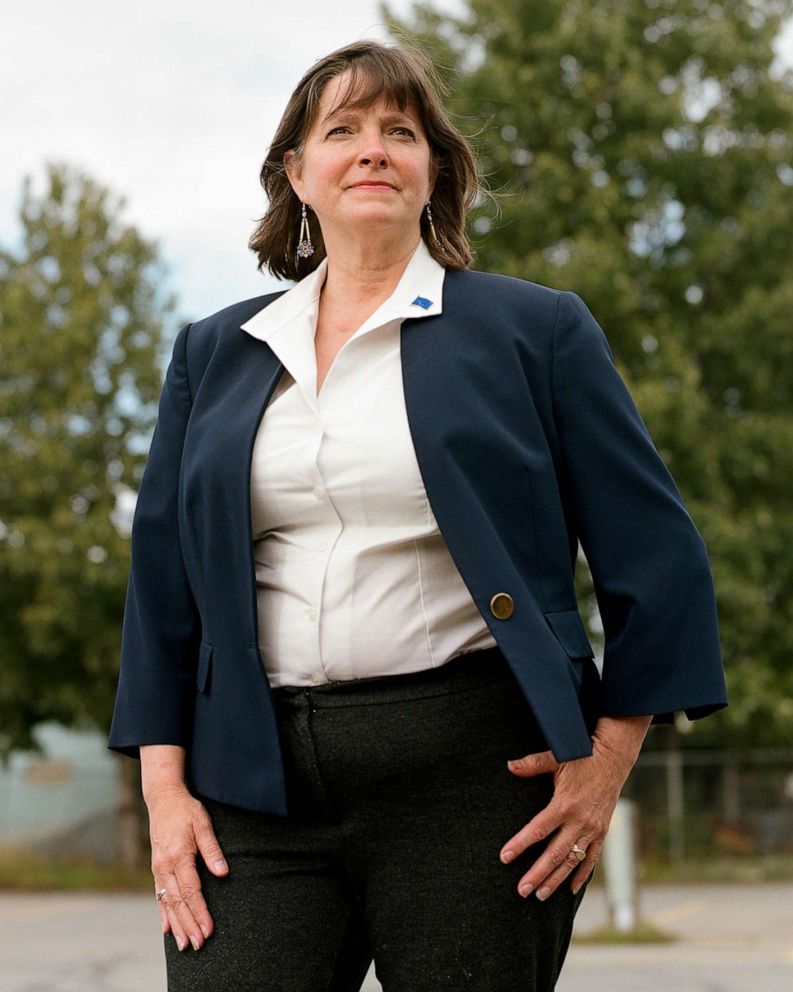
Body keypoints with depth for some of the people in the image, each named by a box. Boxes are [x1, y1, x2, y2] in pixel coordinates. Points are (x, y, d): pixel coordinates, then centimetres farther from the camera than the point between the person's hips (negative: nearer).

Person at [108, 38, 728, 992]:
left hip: (474, 775, -2)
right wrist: (164, 782, 5)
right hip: (260, 787, 3)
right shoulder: (213, 353, 15)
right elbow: (163, 580, 14)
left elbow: (656, 555, 3)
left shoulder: (533, 329, 6)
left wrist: (607, 760, -4)